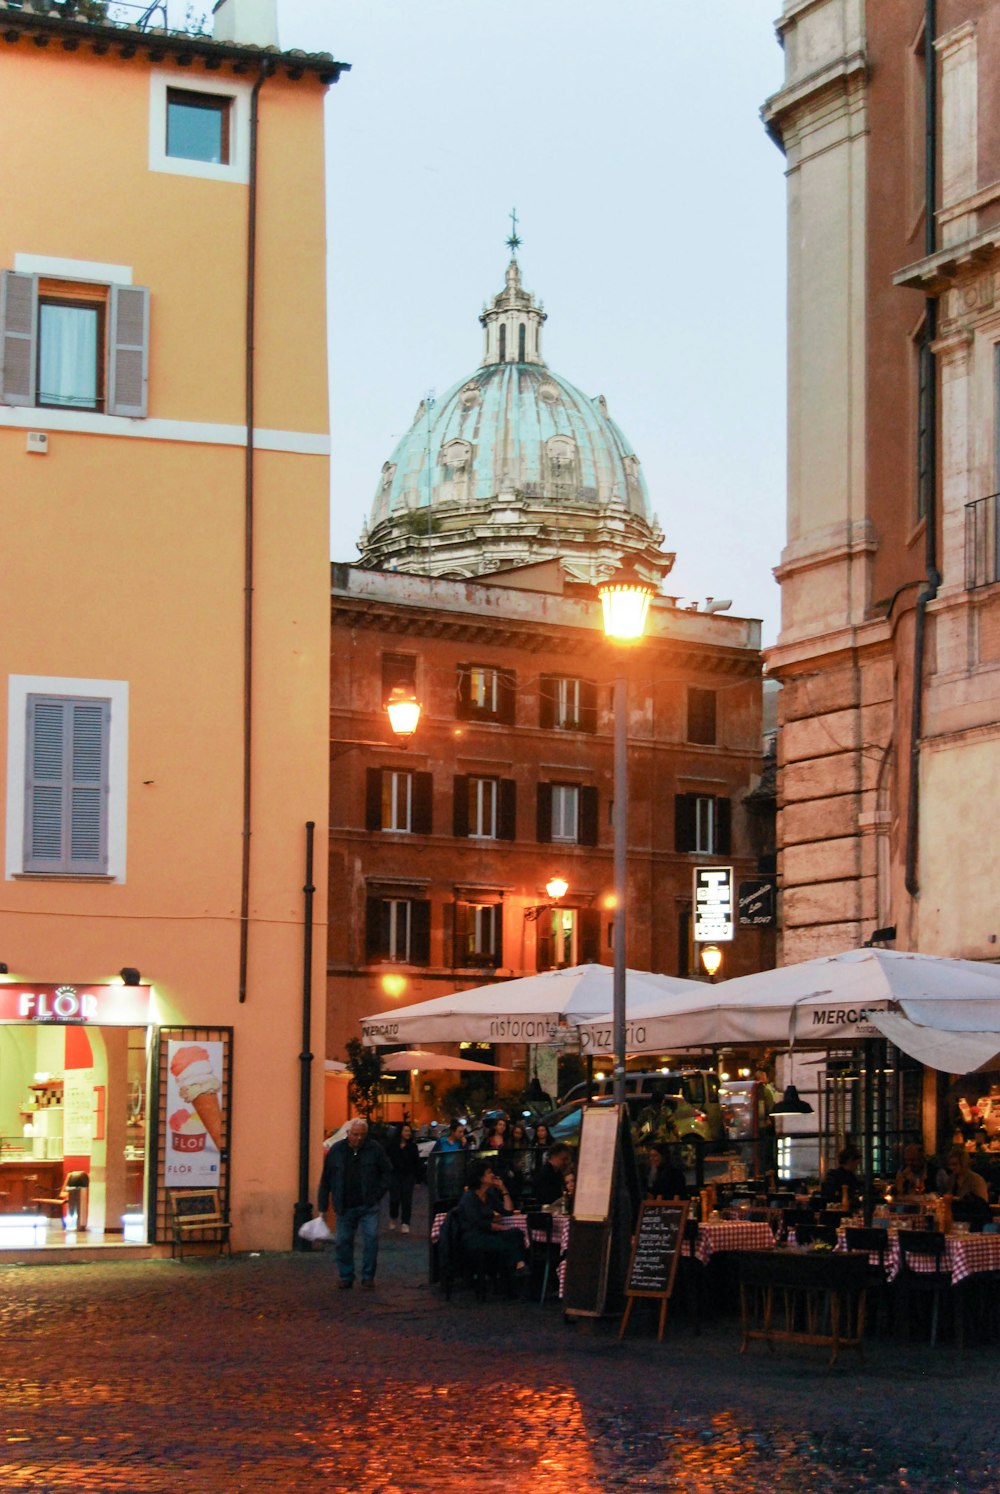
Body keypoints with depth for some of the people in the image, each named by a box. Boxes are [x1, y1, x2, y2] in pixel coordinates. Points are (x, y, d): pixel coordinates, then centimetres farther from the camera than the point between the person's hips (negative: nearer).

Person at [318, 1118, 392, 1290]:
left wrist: (379, 1193, -2)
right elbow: (325, 1180, 6)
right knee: (342, 1242, 3)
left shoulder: (374, 1148, -2)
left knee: (371, 1239, -8)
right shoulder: (336, 1150, 0)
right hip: (345, 1207, 2)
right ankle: (346, 1277, 15)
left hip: (368, 1205, -1)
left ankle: (368, 1276, 3)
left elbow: (387, 1172, 8)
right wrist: (323, 1207, 4)